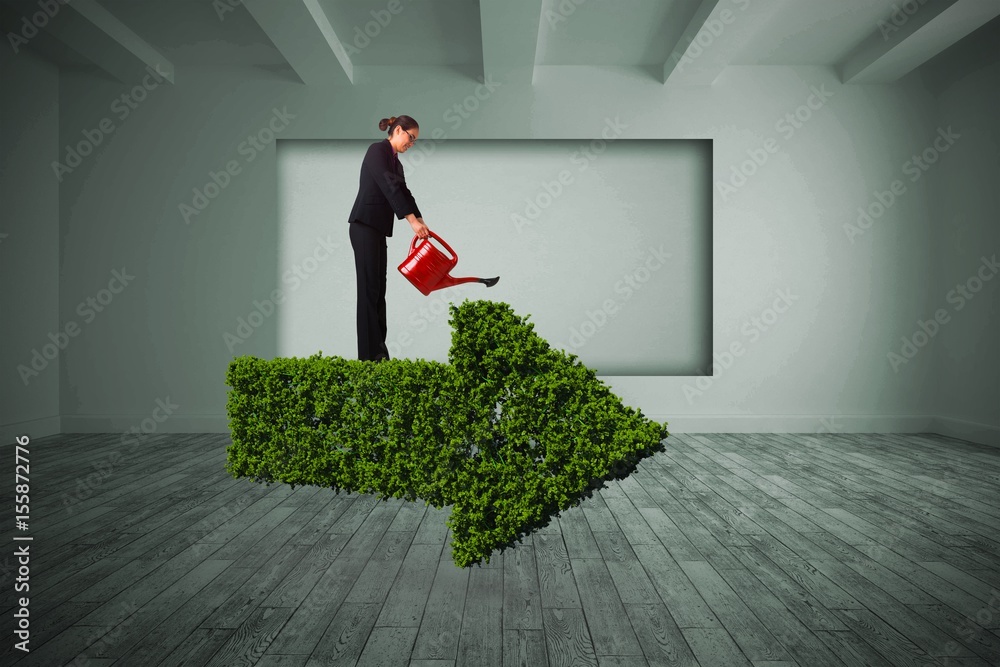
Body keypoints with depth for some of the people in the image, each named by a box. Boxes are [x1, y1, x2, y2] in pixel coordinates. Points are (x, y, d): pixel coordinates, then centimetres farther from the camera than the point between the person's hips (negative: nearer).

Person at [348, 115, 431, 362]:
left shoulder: (396, 162, 19)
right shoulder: (377, 150, -8)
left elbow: (403, 192, 15)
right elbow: (389, 187, -19)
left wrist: (420, 222, 3)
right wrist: (412, 220, -24)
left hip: (378, 228, 9)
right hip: (364, 226, -9)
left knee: (378, 289, 8)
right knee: (369, 289, -9)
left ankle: (378, 350, 12)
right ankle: (370, 355, -6)